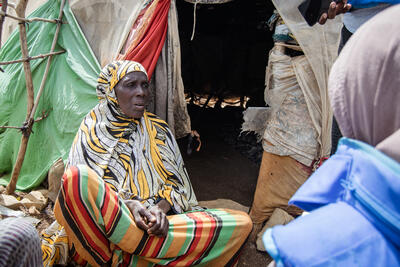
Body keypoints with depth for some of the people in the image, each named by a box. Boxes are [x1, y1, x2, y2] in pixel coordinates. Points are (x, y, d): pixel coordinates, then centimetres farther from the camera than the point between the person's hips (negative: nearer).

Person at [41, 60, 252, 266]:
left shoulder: (158, 130, 16)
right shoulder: (93, 129, 9)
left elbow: (175, 181, 10)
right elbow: (87, 185, -1)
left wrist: (160, 208, -13)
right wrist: (128, 204, -19)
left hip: (156, 218, 3)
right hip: (102, 218, -3)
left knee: (242, 223, -16)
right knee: (77, 176, -34)